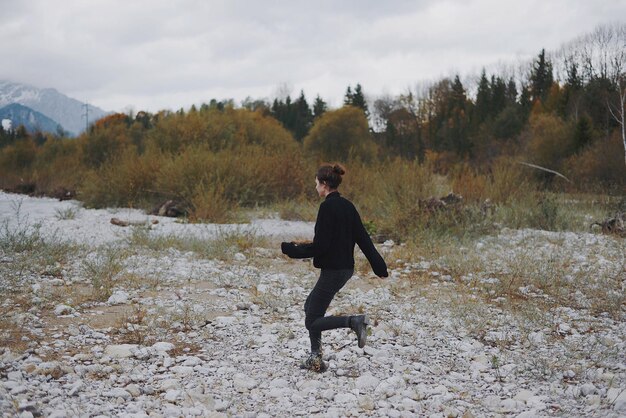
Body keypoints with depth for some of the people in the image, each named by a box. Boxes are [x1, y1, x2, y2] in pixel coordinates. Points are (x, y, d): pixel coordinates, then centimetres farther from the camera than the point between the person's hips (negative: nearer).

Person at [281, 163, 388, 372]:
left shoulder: (327, 207, -17)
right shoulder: (347, 205, 8)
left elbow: (320, 245, -19)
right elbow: (363, 237, 10)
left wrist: (291, 250, -8)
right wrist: (379, 266, 13)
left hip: (332, 269, -9)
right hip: (346, 267, 9)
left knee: (312, 322, 0)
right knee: (310, 306, 21)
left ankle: (354, 321, -17)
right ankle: (316, 360, 20)